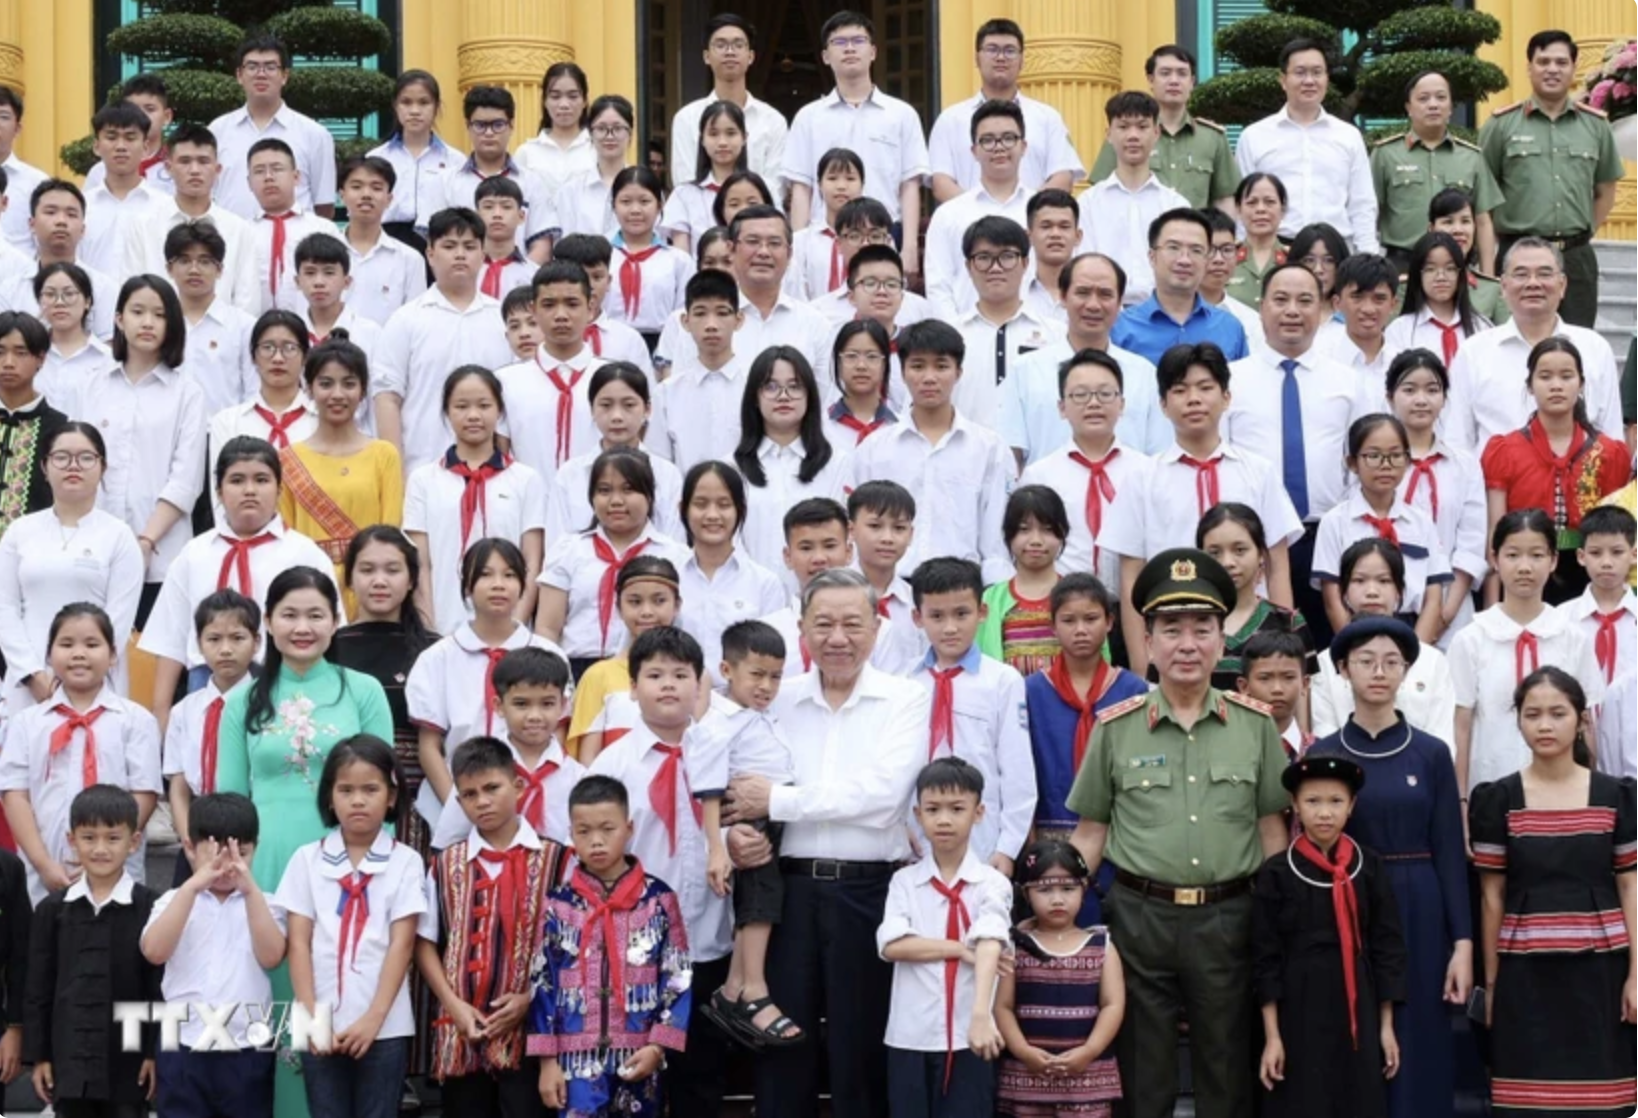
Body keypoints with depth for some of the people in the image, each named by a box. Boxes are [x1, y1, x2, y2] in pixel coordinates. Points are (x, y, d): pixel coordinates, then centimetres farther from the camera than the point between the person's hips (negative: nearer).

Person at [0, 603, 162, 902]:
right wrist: (44, 865, -8)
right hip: (43, 881, 2)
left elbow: (144, 794, -1)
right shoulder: (26, 723, 8)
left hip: (115, 878, -2)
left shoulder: (135, 720, 3)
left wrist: (107, 852, -10)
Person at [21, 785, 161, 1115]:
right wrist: (38, 1055, 3)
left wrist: (156, 1052, -6)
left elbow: (159, 986, -4)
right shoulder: (52, 908, 3)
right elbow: (38, 988, 6)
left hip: (128, 1058, -2)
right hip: (69, 1056, 2)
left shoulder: (150, 907, -5)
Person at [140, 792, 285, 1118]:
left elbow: (271, 955, -15)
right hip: (185, 1050, 0)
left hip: (247, 1051, 0)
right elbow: (154, 952, -15)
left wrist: (250, 889, -22)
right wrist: (192, 886, -22)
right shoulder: (175, 901, 3)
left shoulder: (262, 903, 4)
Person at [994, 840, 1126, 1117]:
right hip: (1028, 1072, 0)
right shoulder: (1016, 947, 3)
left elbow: (1114, 1004, -2)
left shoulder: (1101, 946, 4)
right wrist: (1023, 1051, -14)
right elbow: (1002, 1006, 0)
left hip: (1088, 1071, 0)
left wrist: (1089, 1051, -14)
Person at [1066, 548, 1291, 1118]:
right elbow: (1090, 834, 5)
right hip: (1139, 916, 0)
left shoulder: (1255, 724, 3)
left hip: (1228, 919, 1)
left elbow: (1271, 828, 6)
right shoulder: (1115, 728, 1)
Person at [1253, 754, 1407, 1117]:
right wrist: (1272, 1036, -5)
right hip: (1299, 1012, -2)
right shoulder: (1277, 873, -3)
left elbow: (1387, 947, 6)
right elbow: (1266, 957, -2)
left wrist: (1387, 1026, 4)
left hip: (1356, 1014, 2)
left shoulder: (1370, 868, 3)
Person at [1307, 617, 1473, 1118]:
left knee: (1416, 1051, 2)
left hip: (1417, 913, 0)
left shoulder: (1431, 754, 2)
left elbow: (1450, 851, 1)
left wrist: (1463, 941, -6)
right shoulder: (1321, 754, 3)